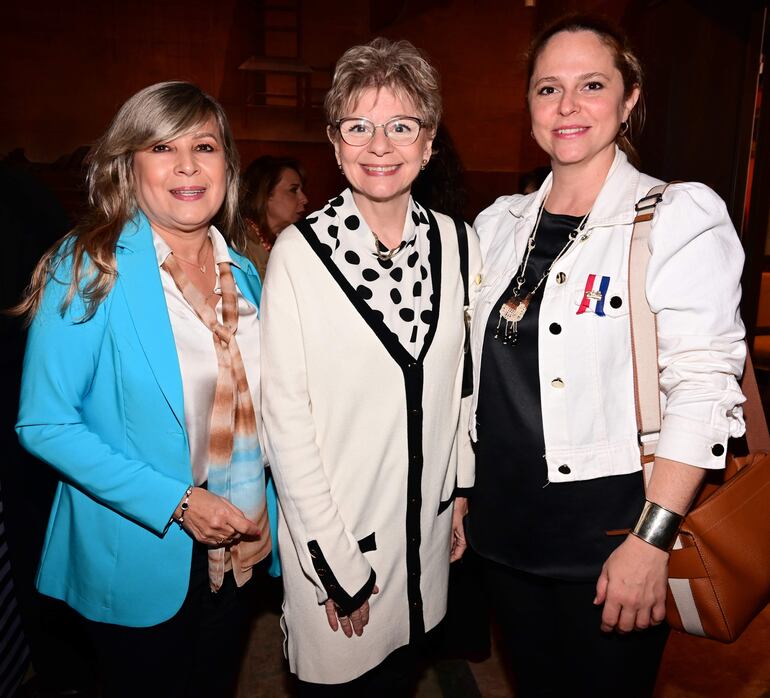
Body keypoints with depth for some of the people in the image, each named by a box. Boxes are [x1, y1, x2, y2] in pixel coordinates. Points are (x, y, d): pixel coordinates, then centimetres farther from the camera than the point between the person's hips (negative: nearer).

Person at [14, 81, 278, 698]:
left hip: (241, 548, 5)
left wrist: (262, 519, 0)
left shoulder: (243, 273, 1)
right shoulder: (87, 271, -16)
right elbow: (45, 424, -16)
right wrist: (175, 502, -22)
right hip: (140, 561, -5)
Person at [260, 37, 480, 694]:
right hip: (331, 527, -3)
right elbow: (285, 416, -15)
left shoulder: (458, 243, -3)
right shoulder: (299, 251, -16)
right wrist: (335, 561, -12)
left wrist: (464, 492, 7)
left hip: (428, 518, 4)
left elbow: (465, 377, 6)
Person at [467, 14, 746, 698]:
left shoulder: (682, 217, -10)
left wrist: (651, 540, -19)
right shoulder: (501, 223, 5)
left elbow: (702, 386, -15)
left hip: (607, 534, -4)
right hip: (505, 525, 5)